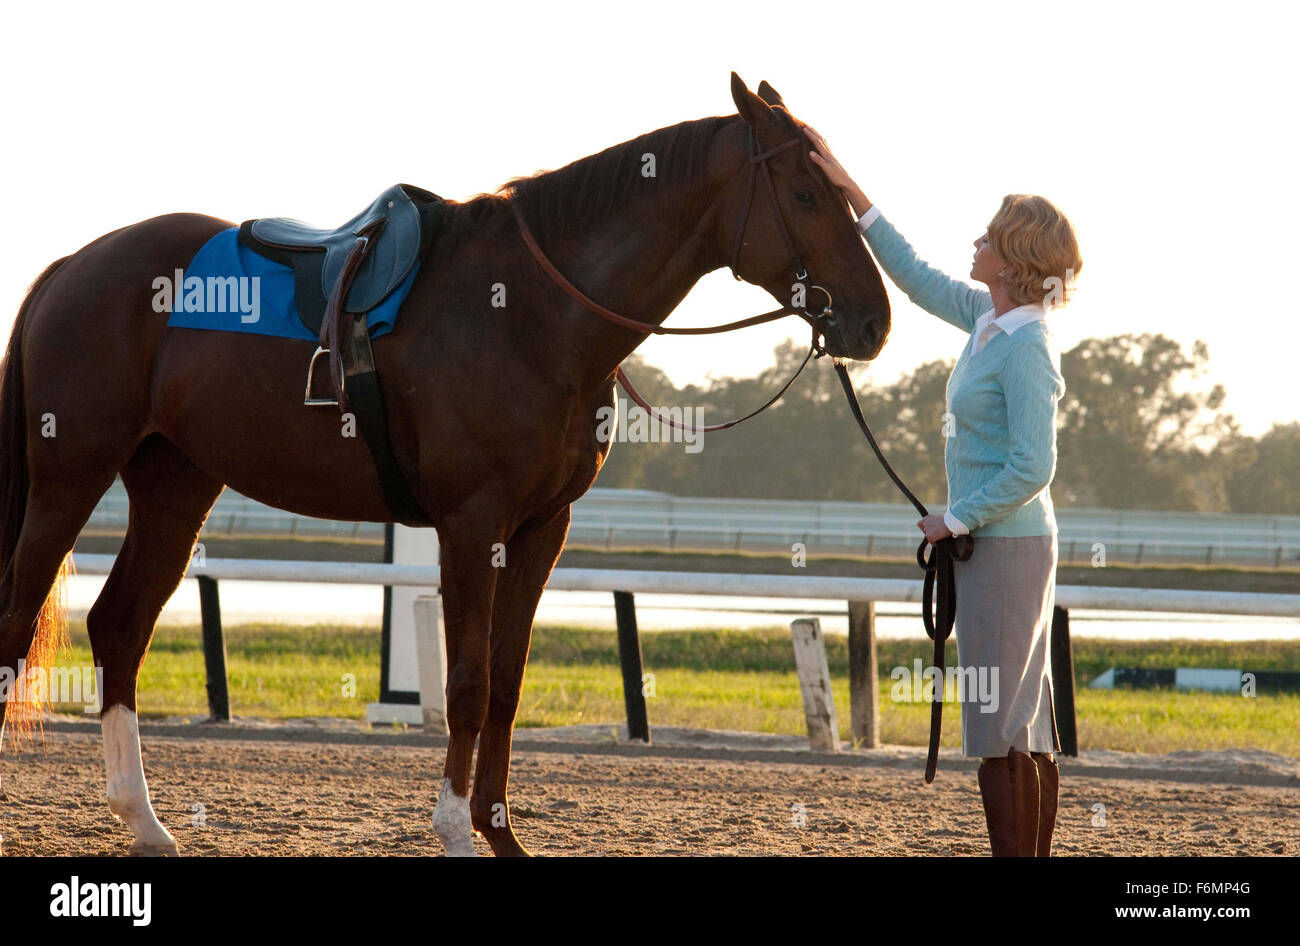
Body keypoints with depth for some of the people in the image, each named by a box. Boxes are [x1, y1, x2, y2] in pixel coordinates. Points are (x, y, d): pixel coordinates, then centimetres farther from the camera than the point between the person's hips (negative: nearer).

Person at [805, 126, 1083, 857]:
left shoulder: (1025, 348, -19)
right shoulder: (989, 319, 8)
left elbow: (1032, 468, -24)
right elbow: (916, 276, 21)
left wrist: (955, 520, -14)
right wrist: (849, 192, 19)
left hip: (1007, 546, -10)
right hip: (1002, 545, 10)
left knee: (1002, 733, -8)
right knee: (1029, 732, 12)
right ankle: (1037, 853, 17)